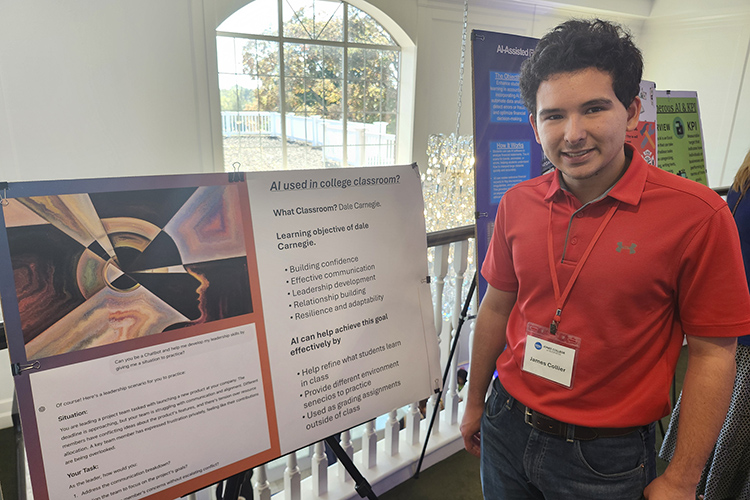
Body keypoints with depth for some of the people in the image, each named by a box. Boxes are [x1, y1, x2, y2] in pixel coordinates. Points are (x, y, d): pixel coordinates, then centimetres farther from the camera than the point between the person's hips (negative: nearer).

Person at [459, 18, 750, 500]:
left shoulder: (698, 214, -16)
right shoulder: (516, 204, -5)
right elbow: (497, 308, 4)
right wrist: (476, 403, 12)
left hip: (606, 457, -3)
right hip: (507, 428, 4)